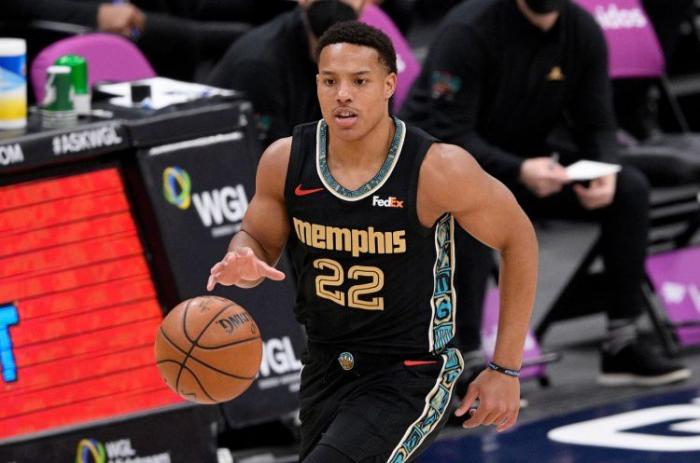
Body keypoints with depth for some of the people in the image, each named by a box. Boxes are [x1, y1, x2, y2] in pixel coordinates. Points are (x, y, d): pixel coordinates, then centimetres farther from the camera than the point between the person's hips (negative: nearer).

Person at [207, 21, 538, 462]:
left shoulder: (437, 169, -21)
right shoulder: (286, 161, -9)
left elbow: (518, 237, -7)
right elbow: (257, 241, 9)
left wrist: (506, 368, -5)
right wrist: (242, 263, -19)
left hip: (411, 376, -6)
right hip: (325, 370, 6)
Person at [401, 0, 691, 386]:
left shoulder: (583, 32, -8)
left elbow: (596, 126, -2)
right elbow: (449, 136, -26)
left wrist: (604, 173, -25)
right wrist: (519, 172, -41)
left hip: (525, 161, 6)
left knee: (629, 188, -11)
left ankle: (621, 346, -6)